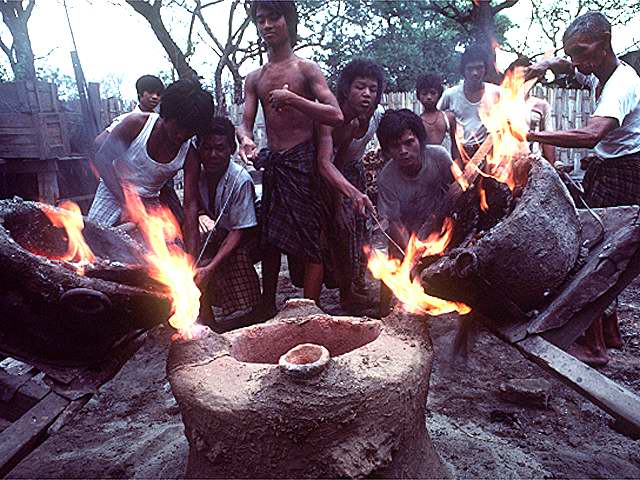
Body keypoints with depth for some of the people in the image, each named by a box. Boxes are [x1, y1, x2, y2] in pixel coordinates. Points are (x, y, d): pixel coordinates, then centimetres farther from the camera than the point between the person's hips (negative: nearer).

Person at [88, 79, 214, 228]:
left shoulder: (188, 154, -15)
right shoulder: (136, 123, -20)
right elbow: (102, 159, -15)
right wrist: (125, 203, -23)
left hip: (149, 204, 2)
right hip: (113, 192, -1)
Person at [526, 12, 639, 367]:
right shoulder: (598, 74, 6)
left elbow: (591, 135, -41)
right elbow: (564, 65, 27)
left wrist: (532, 135, -44)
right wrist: (544, 65, 4)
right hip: (605, 168, 10)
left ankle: (593, 346, -4)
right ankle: (609, 331, 28)